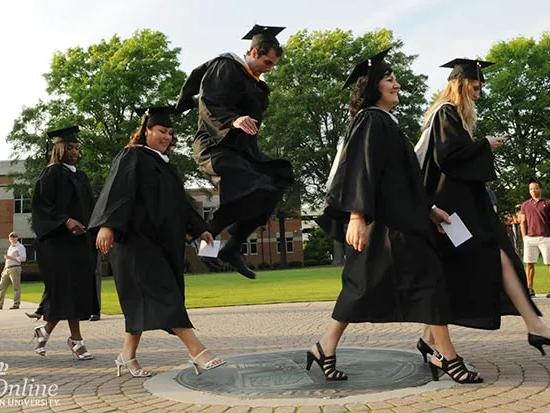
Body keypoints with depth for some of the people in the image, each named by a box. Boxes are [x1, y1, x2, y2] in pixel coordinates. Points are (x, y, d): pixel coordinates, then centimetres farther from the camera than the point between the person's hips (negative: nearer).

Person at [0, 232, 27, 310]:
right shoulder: (10, 247, 23)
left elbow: (23, 258, -11)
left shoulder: (20, 247, 0)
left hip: (15, 268, -8)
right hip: (7, 269, 8)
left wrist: (11, 257, -14)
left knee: (16, 287, -5)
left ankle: (16, 304, -2)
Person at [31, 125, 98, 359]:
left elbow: (89, 207, 22)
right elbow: (42, 206, -13)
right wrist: (66, 221, -23)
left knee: (78, 289, 6)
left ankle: (45, 331, 20)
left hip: (81, 241, 8)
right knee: (68, 288, -8)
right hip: (58, 241, -7)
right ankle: (76, 340, -3)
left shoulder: (80, 176, 18)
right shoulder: (52, 174, -4)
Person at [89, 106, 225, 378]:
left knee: (144, 299, 8)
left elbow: (179, 203, 24)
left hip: (162, 241, 8)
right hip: (137, 239, -8)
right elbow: (117, 192, -16)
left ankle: (128, 355, 17)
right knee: (163, 293, -14)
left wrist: (200, 229, 17)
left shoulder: (165, 164, 21)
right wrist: (107, 225, -30)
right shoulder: (131, 157, -2)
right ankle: (197, 353, -21)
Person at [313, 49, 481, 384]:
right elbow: (361, 170, -19)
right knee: (427, 275, -8)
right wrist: (357, 215, -28)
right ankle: (445, 355, -1)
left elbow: (403, 177, 25)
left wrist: (428, 209, 24)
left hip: (396, 216, 10)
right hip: (386, 219, -10)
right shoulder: (371, 121, -8)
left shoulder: (386, 123, 22)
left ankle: (327, 348, 12)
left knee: (366, 284, 9)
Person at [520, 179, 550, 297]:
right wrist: (524, 236, 3)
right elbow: (523, 222, 14)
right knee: (529, 263, 3)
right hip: (530, 238, 3)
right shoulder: (525, 205, 14)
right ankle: (530, 288, 9)